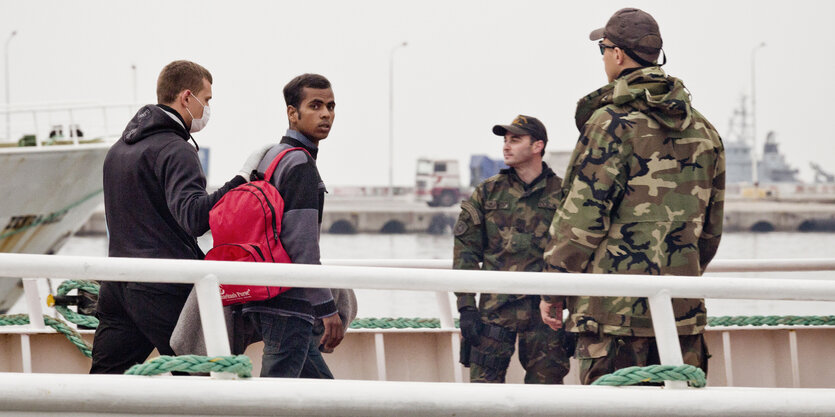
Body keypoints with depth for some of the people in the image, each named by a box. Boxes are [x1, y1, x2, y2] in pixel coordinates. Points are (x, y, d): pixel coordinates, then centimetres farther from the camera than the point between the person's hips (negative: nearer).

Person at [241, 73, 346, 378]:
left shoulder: (268, 157, 18)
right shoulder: (301, 165, -12)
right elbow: (302, 246, -19)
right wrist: (327, 308, -19)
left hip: (262, 297, 10)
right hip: (289, 305, -10)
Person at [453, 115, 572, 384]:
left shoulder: (562, 195, 6)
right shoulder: (487, 193, 8)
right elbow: (466, 252, 6)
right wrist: (466, 307, -3)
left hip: (545, 310, 0)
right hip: (496, 307, 0)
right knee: (484, 383, -4)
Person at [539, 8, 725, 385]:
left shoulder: (613, 124, -9)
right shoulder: (703, 130, 14)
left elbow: (582, 217, -12)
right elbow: (711, 228, 19)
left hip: (616, 308, -7)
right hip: (683, 312, 7)